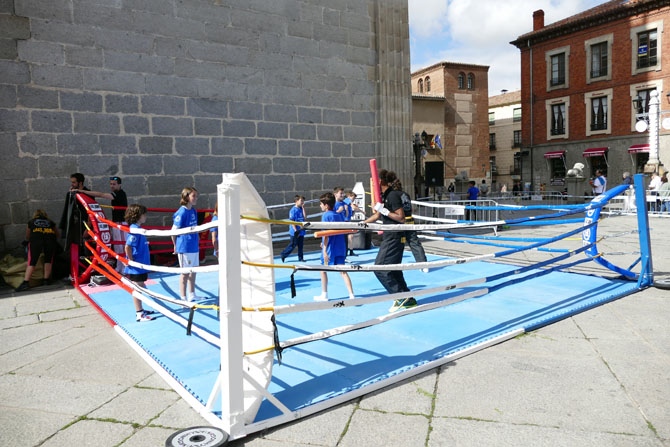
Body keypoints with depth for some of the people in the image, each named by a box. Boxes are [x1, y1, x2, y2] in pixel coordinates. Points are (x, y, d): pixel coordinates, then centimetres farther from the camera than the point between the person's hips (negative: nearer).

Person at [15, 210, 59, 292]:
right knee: (48, 260, 15)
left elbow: (27, 237, 36)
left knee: (31, 262, -2)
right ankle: (46, 280, 13)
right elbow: (57, 235, 35)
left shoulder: (31, 222, 31)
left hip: (36, 239, -1)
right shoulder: (50, 222, 32)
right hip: (50, 238, 1)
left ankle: (26, 282, -11)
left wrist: (29, 240, 57)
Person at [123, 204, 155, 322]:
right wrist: (131, 262, -19)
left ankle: (140, 311, 30)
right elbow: (127, 247, -24)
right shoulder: (134, 230, -19)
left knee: (140, 288, 18)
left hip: (141, 265, 9)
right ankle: (139, 314, 8)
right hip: (136, 267, -9)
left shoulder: (138, 228, 10)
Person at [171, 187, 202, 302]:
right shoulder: (182, 212, -16)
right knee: (185, 273, 2)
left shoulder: (193, 210, 8)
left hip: (194, 246, 8)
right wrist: (176, 246, -2)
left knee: (193, 271, 16)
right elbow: (174, 231, -12)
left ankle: (192, 295, 29)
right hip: (184, 248, -8)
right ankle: (183, 298, 12)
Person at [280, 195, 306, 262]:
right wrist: (295, 230, -17)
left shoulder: (301, 209, 7)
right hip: (295, 232, -7)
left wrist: (303, 208, -5)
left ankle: (300, 258, 19)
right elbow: (291, 221, -14)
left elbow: (304, 217, -3)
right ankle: (283, 255, 13)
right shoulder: (293, 210, -13)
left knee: (300, 245, 11)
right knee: (292, 245, 0)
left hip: (301, 231, 7)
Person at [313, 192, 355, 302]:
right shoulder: (340, 215, 8)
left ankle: (324, 295, 23)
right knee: (343, 271, 4)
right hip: (341, 248, 6)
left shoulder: (326, 215, -11)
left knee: (323, 270, 13)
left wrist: (324, 250, -18)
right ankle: (351, 295, -4)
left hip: (330, 248, -5)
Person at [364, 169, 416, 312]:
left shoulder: (393, 195, -17)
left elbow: (401, 218, -20)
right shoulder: (384, 196, 12)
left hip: (394, 238, -10)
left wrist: (384, 210, -24)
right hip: (389, 237, 10)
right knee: (394, 270, 13)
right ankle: (408, 299, 20)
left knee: (380, 269, -9)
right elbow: (377, 215, 24)